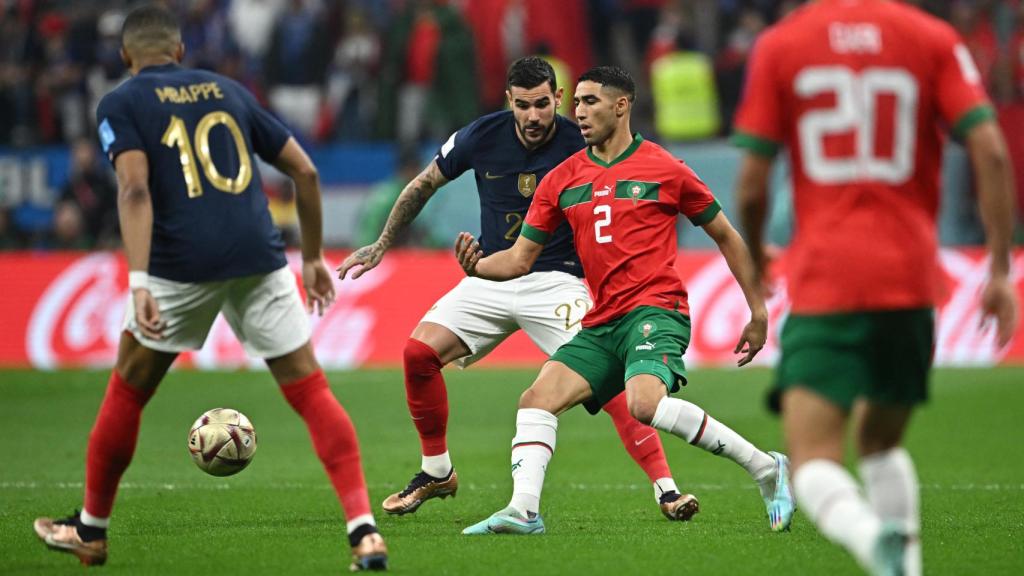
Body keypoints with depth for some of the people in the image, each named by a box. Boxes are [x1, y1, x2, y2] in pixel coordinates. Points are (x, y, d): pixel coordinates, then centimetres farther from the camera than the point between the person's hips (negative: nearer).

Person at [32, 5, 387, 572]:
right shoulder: (227, 90, 20)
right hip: (260, 257, 2)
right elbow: (304, 170, 18)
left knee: (127, 391, 17)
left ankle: (90, 529, 29)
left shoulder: (120, 104, 7)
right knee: (310, 391, 4)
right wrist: (313, 258, 27)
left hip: (183, 264, -2)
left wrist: (138, 284, -19)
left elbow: (135, 188, -11)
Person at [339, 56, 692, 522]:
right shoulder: (482, 136, -5)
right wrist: (382, 245, 16)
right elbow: (424, 185, 12)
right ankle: (436, 471, 9)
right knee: (418, 351, -12)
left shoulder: (580, 146, -13)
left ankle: (665, 487, -20)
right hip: (491, 277, 4)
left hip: (556, 281, -4)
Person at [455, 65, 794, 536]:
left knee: (644, 403, -31)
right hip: (601, 325, 6)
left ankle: (765, 469, -20)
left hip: (655, 311, -6)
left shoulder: (665, 170, -1)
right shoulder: (561, 180, 12)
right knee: (536, 400, -11)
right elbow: (520, 258, 13)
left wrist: (757, 310, 8)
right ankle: (523, 510, -16)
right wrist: (478, 266, -10)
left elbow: (725, 236, 9)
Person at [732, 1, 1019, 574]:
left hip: (824, 282, -3)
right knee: (882, 442, 25)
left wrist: (754, 260, 22)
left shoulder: (780, 46, 4)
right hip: (912, 281, 3)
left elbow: (751, 184, 3)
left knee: (814, 461, -10)